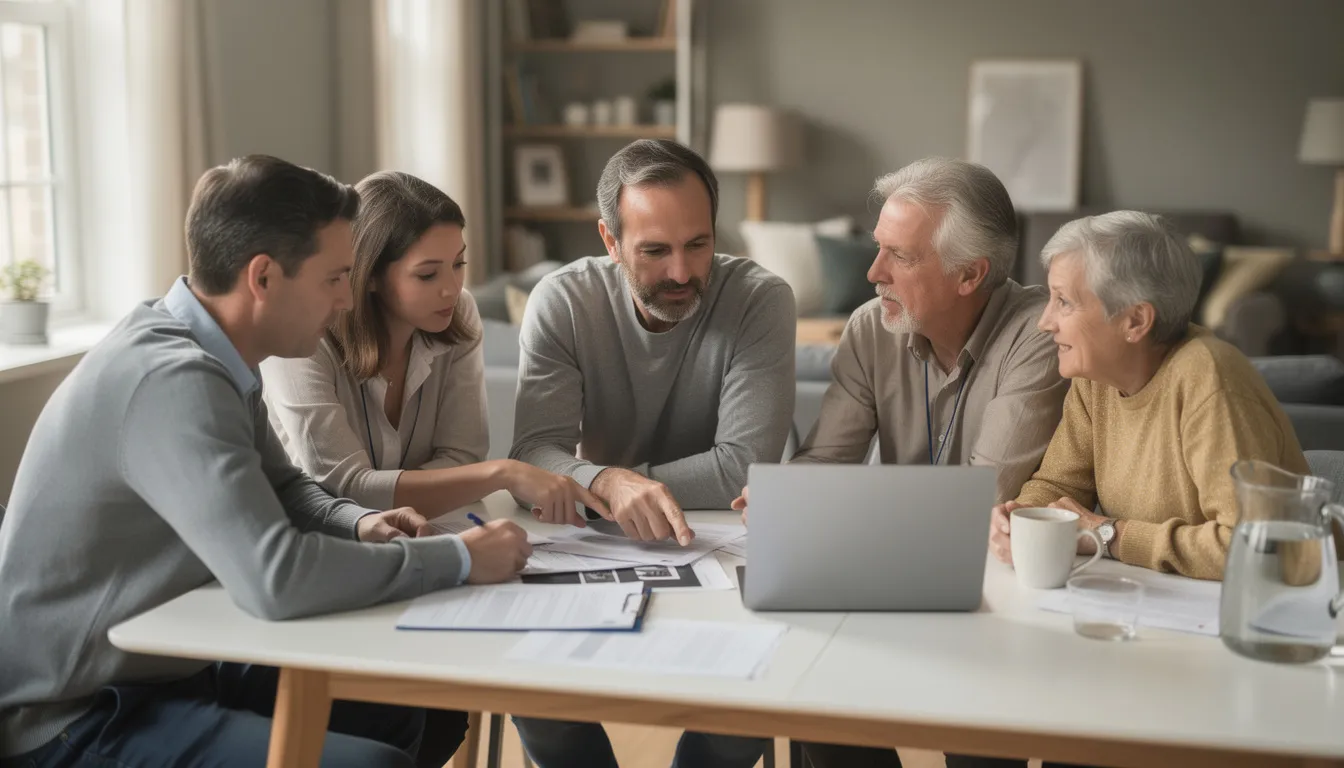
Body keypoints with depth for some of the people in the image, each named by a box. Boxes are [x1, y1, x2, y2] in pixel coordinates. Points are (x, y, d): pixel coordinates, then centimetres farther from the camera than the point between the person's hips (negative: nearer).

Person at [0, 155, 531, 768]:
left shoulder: (208, 356, 3)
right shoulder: (171, 379, -27)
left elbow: (281, 488, 18)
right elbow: (275, 577, -35)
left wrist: (358, 525, -3)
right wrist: (458, 558, -24)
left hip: (170, 668, 9)